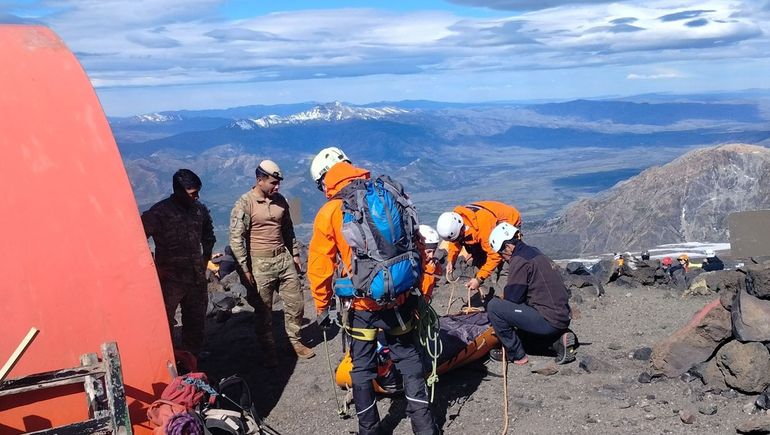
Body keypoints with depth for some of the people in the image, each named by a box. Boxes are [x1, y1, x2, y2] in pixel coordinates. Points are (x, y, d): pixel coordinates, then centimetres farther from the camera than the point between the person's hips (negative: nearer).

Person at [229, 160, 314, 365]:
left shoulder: (280, 201, 6)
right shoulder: (245, 204, -12)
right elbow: (236, 239, -13)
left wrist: (295, 254, 18)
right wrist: (245, 269, -15)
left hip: (284, 259, 6)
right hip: (260, 263, -5)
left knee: (296, 302, 10)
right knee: (263, 310, 5)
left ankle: (295, 341, 28)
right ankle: (269, 351, 18)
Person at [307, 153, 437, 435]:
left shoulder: (329, 213, -7)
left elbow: (319, 266, -4)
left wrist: (322, 306, 9)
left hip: (363, 305, -3)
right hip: (400, 299, 3)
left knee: (362, 367, 13)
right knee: (408, 358, 17)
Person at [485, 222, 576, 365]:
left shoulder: (519, 260, -14)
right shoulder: (534, 251, 14)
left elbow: (512, 297, -12)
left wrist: (502, 299, 9)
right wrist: (505, 297, 15)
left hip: (549, 321, -10)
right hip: (563, 317, 10)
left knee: (494, 306, -11)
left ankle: (517, 355, 1)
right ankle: (559, 339, 14)